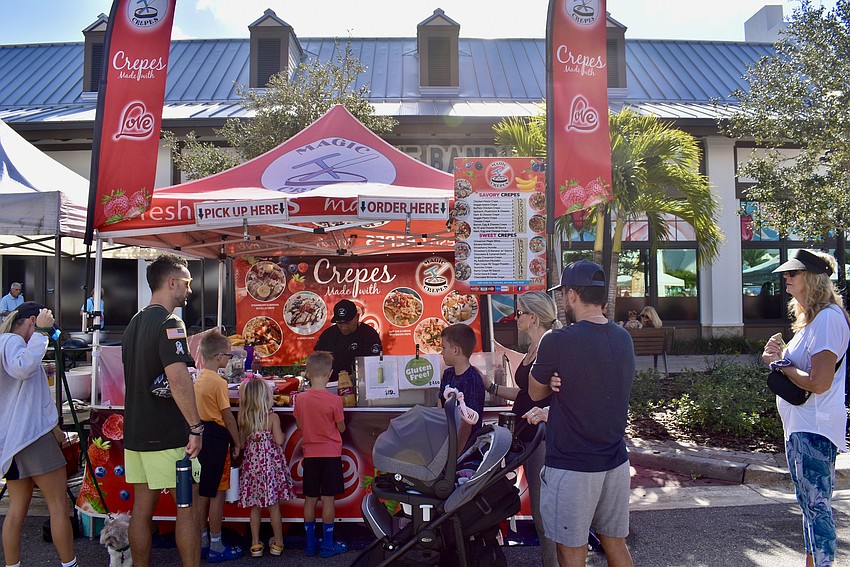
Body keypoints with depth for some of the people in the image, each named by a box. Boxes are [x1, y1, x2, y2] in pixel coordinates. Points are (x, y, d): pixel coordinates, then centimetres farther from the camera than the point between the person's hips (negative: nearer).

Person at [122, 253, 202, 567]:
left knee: (142, 508, 13)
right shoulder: (169, 323, -15)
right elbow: (178, 378, -27)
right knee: (187, 507, 1)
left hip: (136, 432, 8)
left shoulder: (135, 323, 13)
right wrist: (196, 427, -23)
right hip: (168, 435, -8)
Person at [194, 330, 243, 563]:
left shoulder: (198, 380, 11)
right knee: (217, 493, 0)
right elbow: (228, 417, -14)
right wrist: (237, 443, -6)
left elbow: (201, 411, 14)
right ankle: (216, 547, 7)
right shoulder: (218, 382, -16)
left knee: (203, 492, 15)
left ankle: (202, 541, 25)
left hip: (201, 437, 9)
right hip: (216, 438, -9)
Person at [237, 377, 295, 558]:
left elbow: (242, 443, 2)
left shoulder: (243, 418, -1)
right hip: (271, 463, -3)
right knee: (274, 505, 6)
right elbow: (279, 440, -13)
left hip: (251, 463, 3)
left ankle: (255, 544, 16)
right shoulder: (272, 416, -10)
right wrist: (283, 434, 7)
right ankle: (278, 543, 16)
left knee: (255, 506, 11)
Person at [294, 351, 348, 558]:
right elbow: (341, 428, -5)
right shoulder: (334, 400, -16)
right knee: (328, 499, 4)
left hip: (310, 454, 3)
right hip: (331, 454, -3)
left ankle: (311, 544, 20)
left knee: (310, 499, 11)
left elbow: (300, 426, 6)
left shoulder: (300, 399, -6)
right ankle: (328, 545, 12)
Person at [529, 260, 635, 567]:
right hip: (615, 460, 7)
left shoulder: (558, 340, -19)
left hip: (572, 467, -6)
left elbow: (535, 391, -3)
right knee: (615, 541, 20)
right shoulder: (624, 338, 2)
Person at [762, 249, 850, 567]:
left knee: (817, 505, -5)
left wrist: (781, 363, -10)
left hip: (814, 428, -11)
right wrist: (780, 357, 4)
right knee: (809, 503, 19)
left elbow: (818, 383, -24)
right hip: (799, 425, 11)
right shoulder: (810, 318, 15)